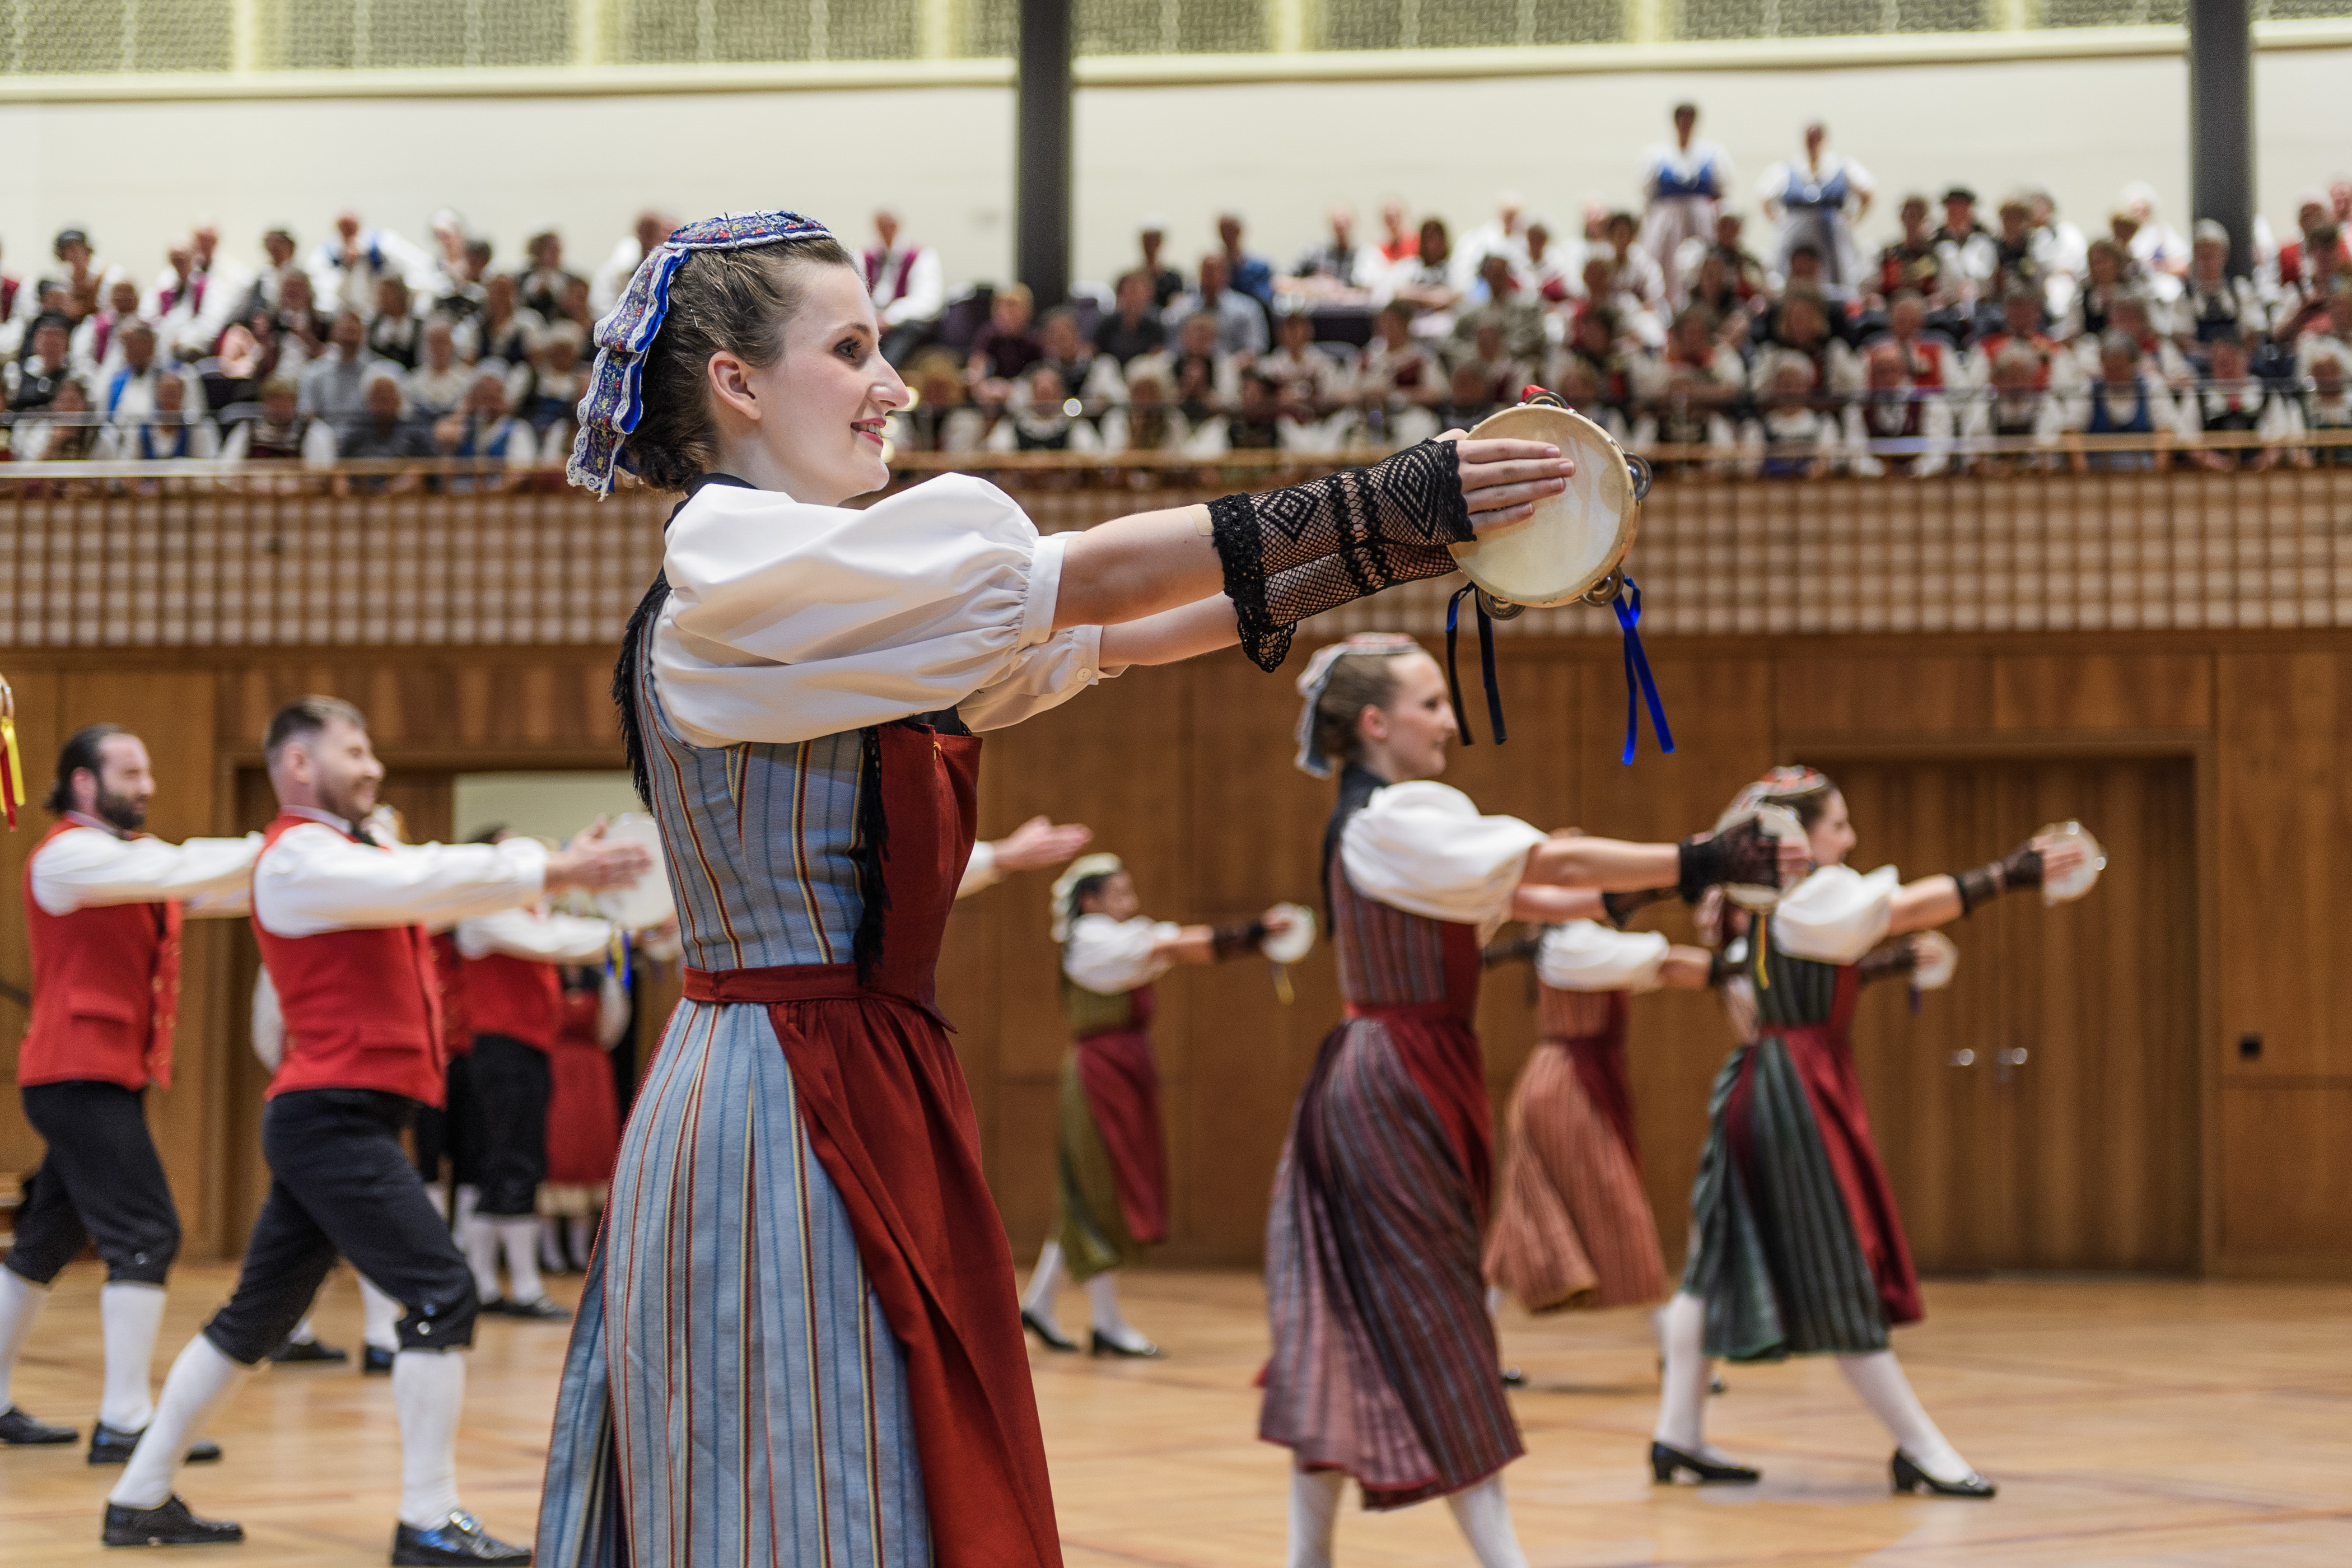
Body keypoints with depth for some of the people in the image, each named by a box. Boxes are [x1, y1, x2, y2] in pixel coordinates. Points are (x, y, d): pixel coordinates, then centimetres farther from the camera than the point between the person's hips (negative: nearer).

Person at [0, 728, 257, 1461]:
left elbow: (218, 889, 5)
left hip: (107, 1079, 10)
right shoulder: (66, 855, -11)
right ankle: (124, 1423, -14)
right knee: (146, 1236, -14)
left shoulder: (136, 853, 17)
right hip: (79, 1075, -10)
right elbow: (183, 873, -25)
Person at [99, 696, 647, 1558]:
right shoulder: (296, 856, -10)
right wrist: (554, 871, -23)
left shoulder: (358, 853, 22)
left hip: (330, 1122, 10)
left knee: (257, 1316, 14)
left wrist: (557, 860, -3)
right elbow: (428, 884, -23)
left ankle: (141, 1498, 22)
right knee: (443, 1297, -12)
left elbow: (442, 873, 11)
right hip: (334, 1118, -10)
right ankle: (429, 1522, -10)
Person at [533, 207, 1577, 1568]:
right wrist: (1368, 515, -14)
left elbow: (1095, 640, 11)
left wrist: (1388, 558, 5)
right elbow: (1073, 586, -16)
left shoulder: (829, 603, 16)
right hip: (784, 1102, -9)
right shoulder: (738, 565, -12)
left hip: (865, 1089, 9)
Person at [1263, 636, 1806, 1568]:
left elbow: (1522, 898, 12)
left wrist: (1660, 883, 5)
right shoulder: (1393, 818, -15)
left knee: (1351, 1327, 10)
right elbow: (1554, 862, -18)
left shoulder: (1376, 823, 15)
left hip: (1375, 1080, 9)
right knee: (1432, 1322, -7)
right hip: (1399, 1083, -9)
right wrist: (1701, 862, -17)